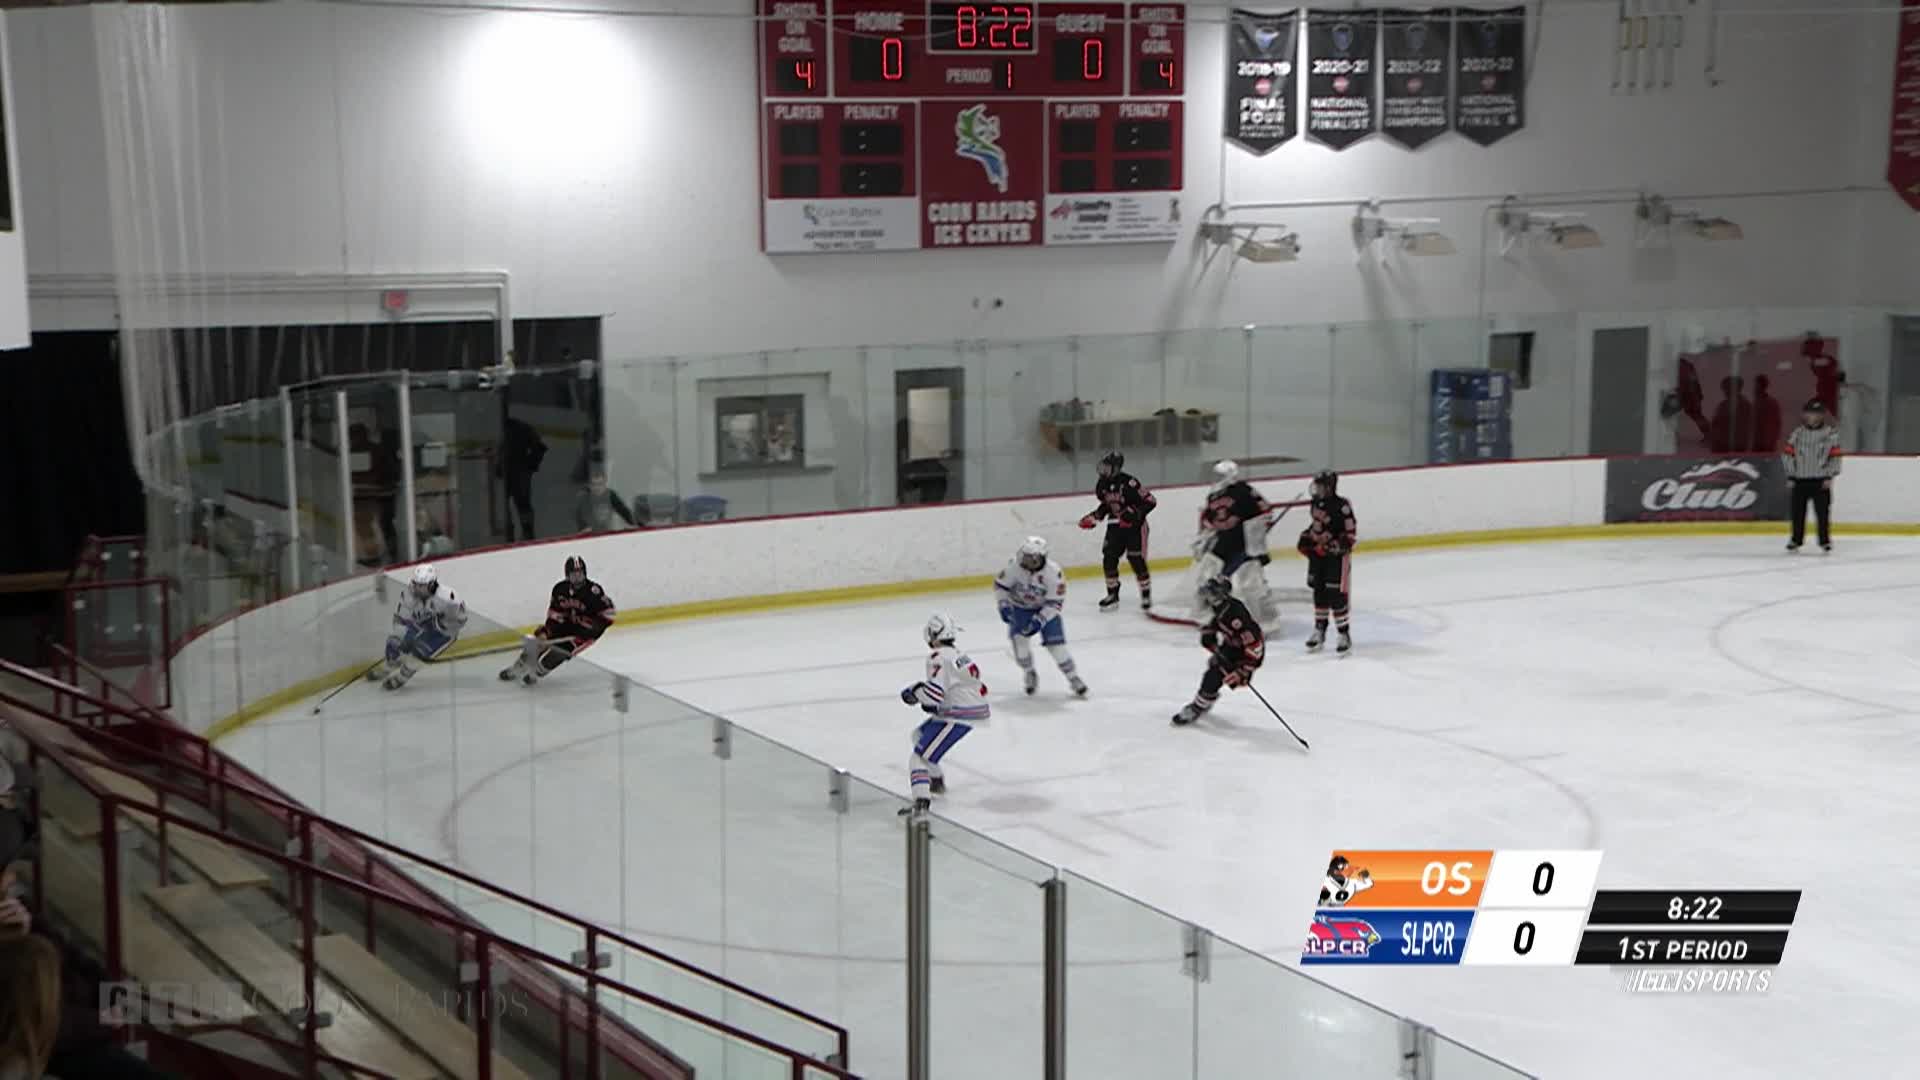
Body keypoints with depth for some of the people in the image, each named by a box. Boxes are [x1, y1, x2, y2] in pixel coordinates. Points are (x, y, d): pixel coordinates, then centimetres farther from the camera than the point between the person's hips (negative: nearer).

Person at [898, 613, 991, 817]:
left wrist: (915, 692, -5)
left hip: (958, 716, -10)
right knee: (919, 735, 29)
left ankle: (922, 801, -31)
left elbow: (934, 692, -26)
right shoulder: (959, 654, 16)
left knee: (920, 755, -14)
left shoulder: (939, 658, -15)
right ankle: (937, 782, 38)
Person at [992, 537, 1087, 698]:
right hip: (1020, 607, 2)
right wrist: (1004, 605, -20)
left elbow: (1055, 602, -23)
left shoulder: (1053, 572, -29)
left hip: (1045, 609, -2)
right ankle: (1029, 673, 7)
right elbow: (1000, 585, -7)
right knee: (1018, 637, -17)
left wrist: (1039, 620, -31)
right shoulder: (1014, 565, -23)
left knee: (1056, 642, -11)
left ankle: (1073, 678, 6)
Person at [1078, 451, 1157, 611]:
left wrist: (1134, 513, -28)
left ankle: (1146, 596, 5)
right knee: (1109, 558, -1)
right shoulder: (1102, 484, 0)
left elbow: (1150, 501, -20)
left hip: (1135, 525, -6)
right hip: (1115, 526, 6)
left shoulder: (1129, 482, -22)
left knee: (1136, 560, -9)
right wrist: (1094, 517, 5)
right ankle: (1113, 595, 14)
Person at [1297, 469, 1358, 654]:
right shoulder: (1316, 503, 6)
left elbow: (1350, 533, -17)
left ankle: (1344, 634, 4)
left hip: (1337, 556, -8)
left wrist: (1338, 545, -26)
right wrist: (1306, 538, 13)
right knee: (1319, 593, 15)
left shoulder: (1341, 506, -18)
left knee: (1337, 595, -7)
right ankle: (1319, 631, 27)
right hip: (1318, 555, 8)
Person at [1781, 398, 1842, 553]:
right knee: (1798, 511, 7)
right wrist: (1790, 475, 1)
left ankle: (1825, 540, 7)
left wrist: (1829, 476, -9)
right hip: (1800, 479, 3)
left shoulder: (1830, 433, -3)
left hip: (1820, 480, -3)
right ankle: (1796, 539, 18)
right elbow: (1787, 453, 5)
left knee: (1822, 511, -2)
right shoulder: (1797, 433, 4)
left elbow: (1835, 456, -4)